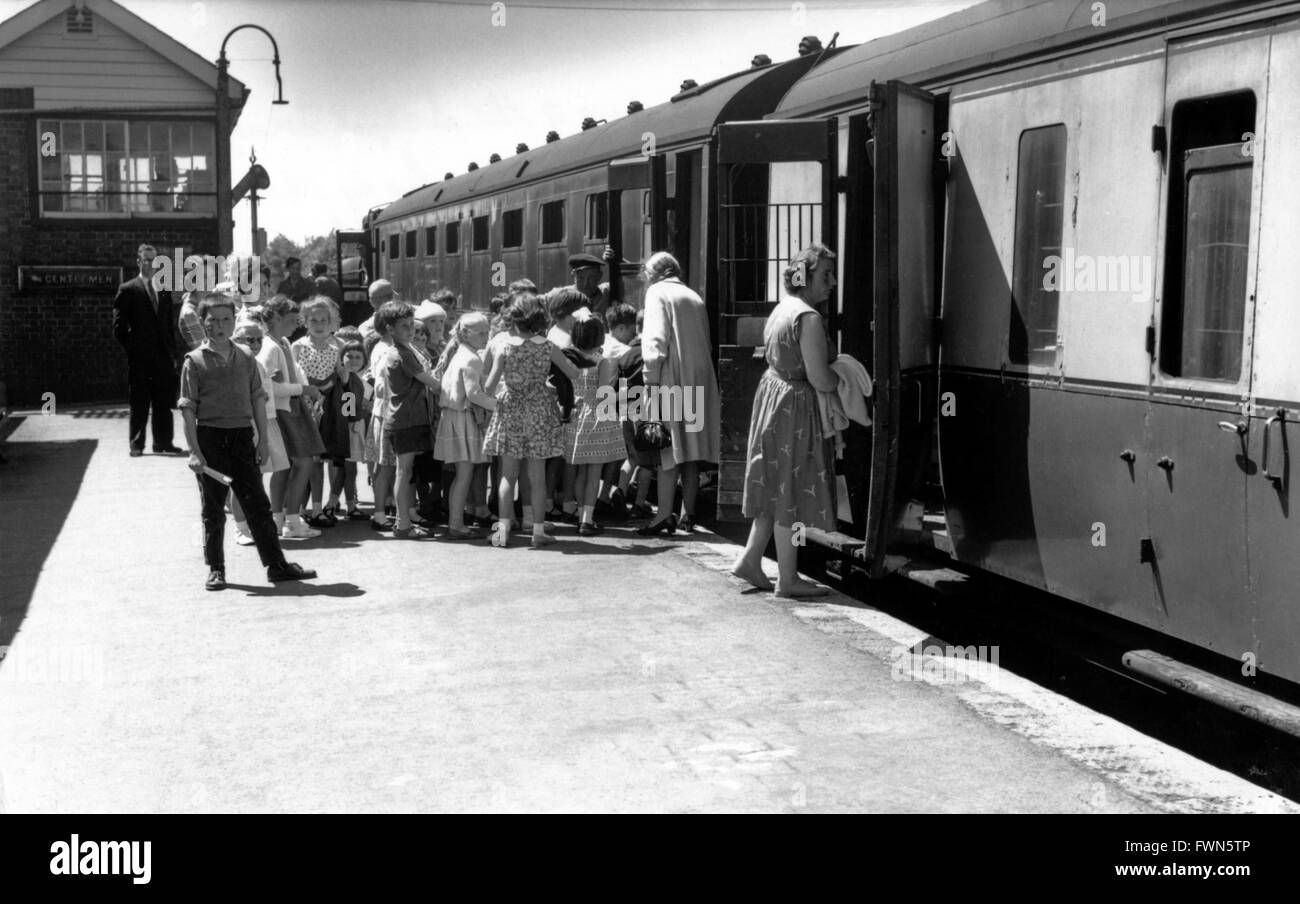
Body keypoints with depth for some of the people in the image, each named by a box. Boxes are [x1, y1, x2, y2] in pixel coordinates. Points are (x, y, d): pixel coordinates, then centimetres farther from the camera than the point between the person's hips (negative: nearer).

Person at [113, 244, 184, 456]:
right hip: (140, 358, -4)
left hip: (163, 357, 4)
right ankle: (136, 445, 7)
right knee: (139, 404, 1)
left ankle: (163, 443, 12)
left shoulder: (164, 290, 15)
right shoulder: (128, 290, 0)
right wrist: (131, 349, -8)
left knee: (164, 403, 5)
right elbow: (119, 327, -2)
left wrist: (172, 353, 10)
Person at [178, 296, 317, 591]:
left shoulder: (246, 359, 8)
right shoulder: (194, 361, -3)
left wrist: (264, 439, 5)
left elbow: (258, 400, 12)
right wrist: (194, 451, -11)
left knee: (257, 503, 6)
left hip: (242, 436, 3)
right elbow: (188, 409, -6)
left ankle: (276, 564, 10)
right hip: (210, 437, -3)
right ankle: (216, 569, 15)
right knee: (213, 508, 5)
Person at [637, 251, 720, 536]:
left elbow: (656, 339, -12)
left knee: (669, 449, -8)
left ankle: (664, 515, -11)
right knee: (691, 449, 8)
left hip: (671, 381, -6)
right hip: (699, 381, 6)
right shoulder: (695, 298, 19)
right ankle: (688, 514, 11)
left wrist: (651, 379, -12)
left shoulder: (657, 292, -1)